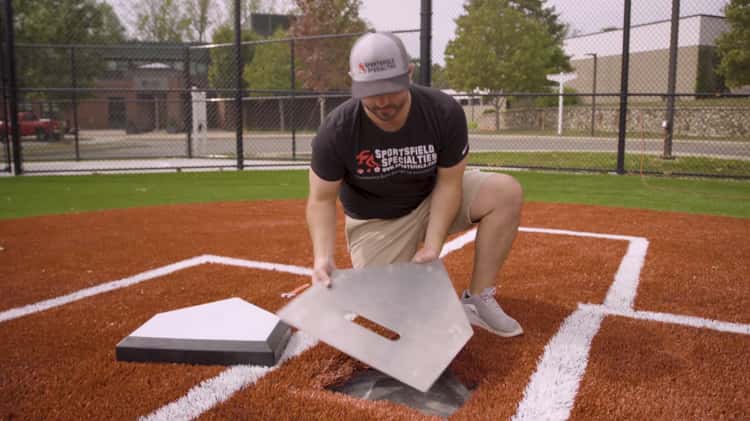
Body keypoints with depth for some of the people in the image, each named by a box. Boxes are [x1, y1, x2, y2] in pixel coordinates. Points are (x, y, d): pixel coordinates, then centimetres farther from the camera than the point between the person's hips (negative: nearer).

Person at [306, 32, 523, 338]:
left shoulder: (445, 112, -23)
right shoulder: (336, 131, -25)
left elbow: (448, 182, -15)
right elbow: (322, 200, -16)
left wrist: (433, 247, -25)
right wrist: (323, 257, -32)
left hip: (433, 199, 2)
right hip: (376, 221, -1)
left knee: (507, 192, -21)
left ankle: (478, 300, -11)